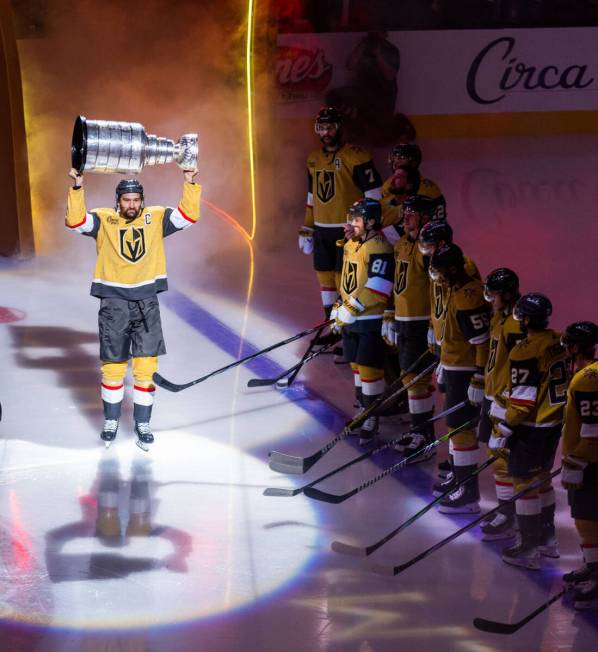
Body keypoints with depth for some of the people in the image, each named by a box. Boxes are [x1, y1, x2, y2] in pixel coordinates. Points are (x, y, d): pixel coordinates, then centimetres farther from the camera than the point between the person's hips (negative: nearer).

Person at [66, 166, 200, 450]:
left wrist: (190, 184, -11)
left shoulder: (156, 218, 7)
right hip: (113, 302, -1)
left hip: (146, 302, 1)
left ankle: (142, 423, 9)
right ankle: (111, 421, 20)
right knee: (113, 365, 4)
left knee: (147, 365, -2)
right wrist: (77, 189, -22)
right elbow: (75, 222, -12)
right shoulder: (103, 220, 2)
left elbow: (188, 216, 0)